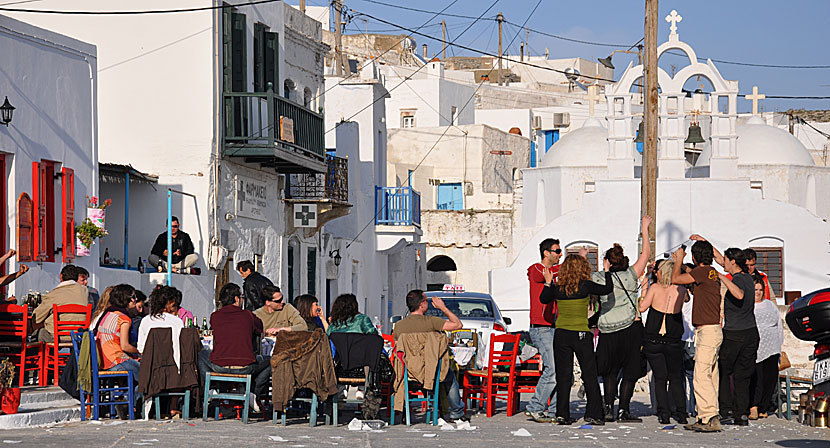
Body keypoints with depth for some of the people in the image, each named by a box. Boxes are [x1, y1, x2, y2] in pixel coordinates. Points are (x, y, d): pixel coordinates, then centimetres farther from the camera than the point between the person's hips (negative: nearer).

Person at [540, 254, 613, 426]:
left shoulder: (557, 287, 0)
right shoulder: (585, 286, -8)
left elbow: (543, 299, 15)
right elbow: (608, 289, 0)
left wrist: (548, 283, 24)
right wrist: (607, 271, 13)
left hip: (561, 334, 3)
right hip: (581, 334, -3)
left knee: (563, 376, 7)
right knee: (590, 375, 4)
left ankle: (562, 414, 4)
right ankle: (593, 413, 1)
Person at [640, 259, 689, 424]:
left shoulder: (655, 288, -8)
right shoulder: (680, 291, -1)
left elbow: (642, 308, -6)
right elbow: (687, 299, 21)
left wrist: (644, 292, 6)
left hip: (652, 341, -1)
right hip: (674, 342, 1)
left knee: (660, 379, 6)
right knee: (676, 378, 13)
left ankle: (664, 413, -2)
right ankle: (681, 413, 5)